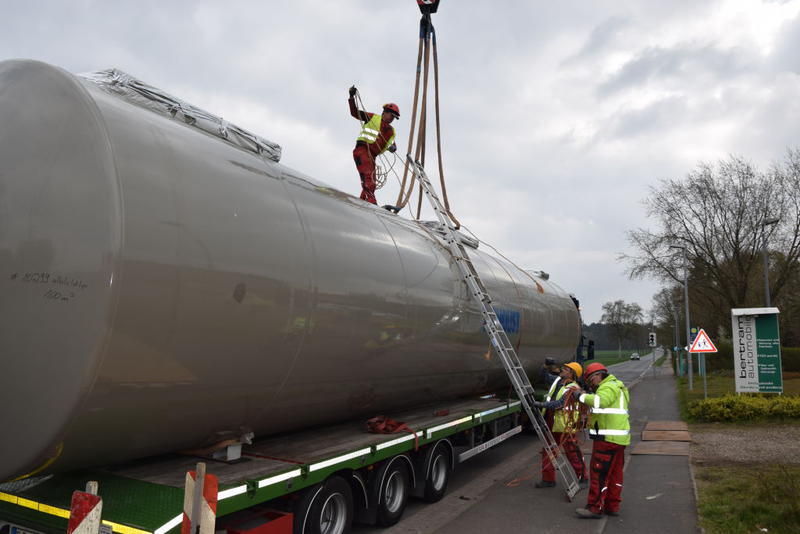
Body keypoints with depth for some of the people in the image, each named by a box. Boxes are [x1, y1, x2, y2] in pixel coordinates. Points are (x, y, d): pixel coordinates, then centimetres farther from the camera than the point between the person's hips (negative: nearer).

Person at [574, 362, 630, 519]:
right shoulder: (616, 386, 22)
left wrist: (582, 396, -23)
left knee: (599, 472, -6)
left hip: (608, 438, -11)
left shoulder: (609, 386, -12)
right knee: (614, 473, 15)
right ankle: (612, 506, 23)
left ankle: (595, 508, -3)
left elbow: (600, 401, -32)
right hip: (618, 438, 11)